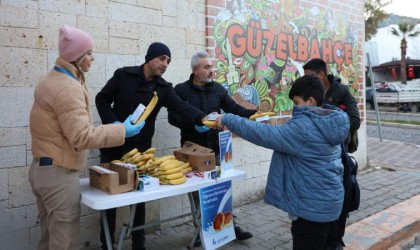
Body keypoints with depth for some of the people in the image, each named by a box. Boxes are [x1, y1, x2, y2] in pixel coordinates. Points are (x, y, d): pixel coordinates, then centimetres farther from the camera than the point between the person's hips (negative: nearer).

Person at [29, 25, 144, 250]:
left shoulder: (52, 80, 13)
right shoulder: (68, 88, -21)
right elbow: (82, 137, -26)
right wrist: (122, 131, -21)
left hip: (42, 168, 10)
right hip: (59, 173, -10)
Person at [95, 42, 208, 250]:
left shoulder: (164, 88, -2)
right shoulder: (123, 75, -6)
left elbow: (182, 107, -19)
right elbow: (102, 99, -3)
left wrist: (203, 118, -37)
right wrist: (113, 123, -19)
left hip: (141, 149, 2)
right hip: (113, 146, -2)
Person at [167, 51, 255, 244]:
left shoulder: (218, 89, 7)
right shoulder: (181, 90, -3)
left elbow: (234, 109, 2)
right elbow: (172, 117, -10)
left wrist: (254, 113, -15)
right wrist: (194, 124, -24)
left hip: (215, 148, 3)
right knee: (197, 191, 9)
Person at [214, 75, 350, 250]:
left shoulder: (303, 127, -23)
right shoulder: (328, 124, 6)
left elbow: (266, 135, -26)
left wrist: (228, 119, -20)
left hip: (312, 207, -9)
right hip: (330, 203, 9)